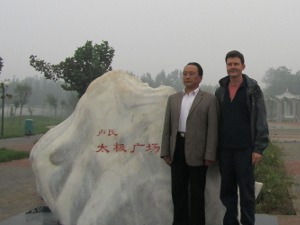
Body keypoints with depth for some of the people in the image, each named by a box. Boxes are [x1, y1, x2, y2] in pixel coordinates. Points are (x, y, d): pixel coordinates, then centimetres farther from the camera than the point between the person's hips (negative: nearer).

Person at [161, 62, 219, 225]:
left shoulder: (209, 99, 0)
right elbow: (167, 127, 10)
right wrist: (165, 151, 4)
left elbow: (212, 129, -5)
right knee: (178, 191, 10)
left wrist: (210, 155, -11)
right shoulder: (173, 98, 12)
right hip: (177, 150, 4)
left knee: (197, 193, 7)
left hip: (197, 151, -4)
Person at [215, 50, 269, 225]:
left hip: (245, 148, -4)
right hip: (224, 148, 4)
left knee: (247, 190, 3)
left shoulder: (253, 89, -3)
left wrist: (259, 148, -13)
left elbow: (261, 120, -6)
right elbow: (217, 120, 11)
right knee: (227, 190, 10)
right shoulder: (220, 90, 9)